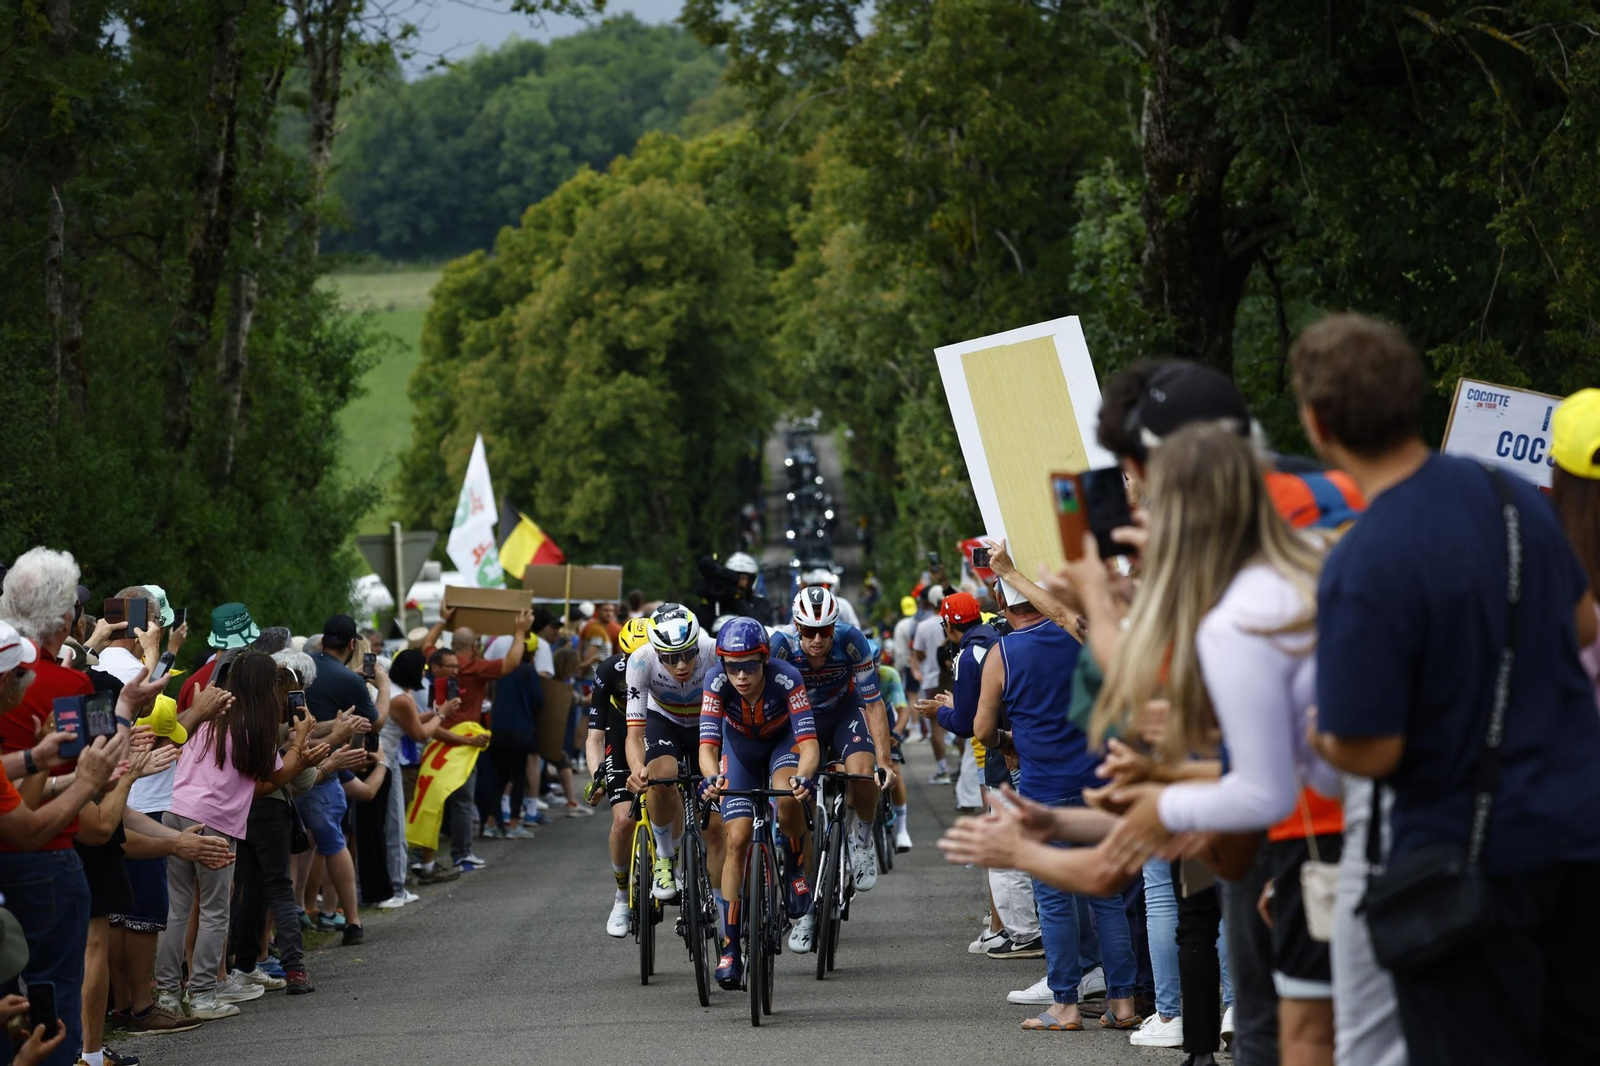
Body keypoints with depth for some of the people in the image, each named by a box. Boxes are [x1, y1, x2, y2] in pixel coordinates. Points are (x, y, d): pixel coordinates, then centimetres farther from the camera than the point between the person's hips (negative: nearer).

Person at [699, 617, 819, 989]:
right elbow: (708, 743, -38)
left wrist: (802, 777, -62)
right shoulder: (717, 681, -32)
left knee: (788, 798, -34)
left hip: (784, 740, -1)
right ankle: (730, 950, -5)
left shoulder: (786, 678, -36)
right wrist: (712, 777, -59)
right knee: (737, 839, -10)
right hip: (740, 747, 2)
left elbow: (809, 741, -42)